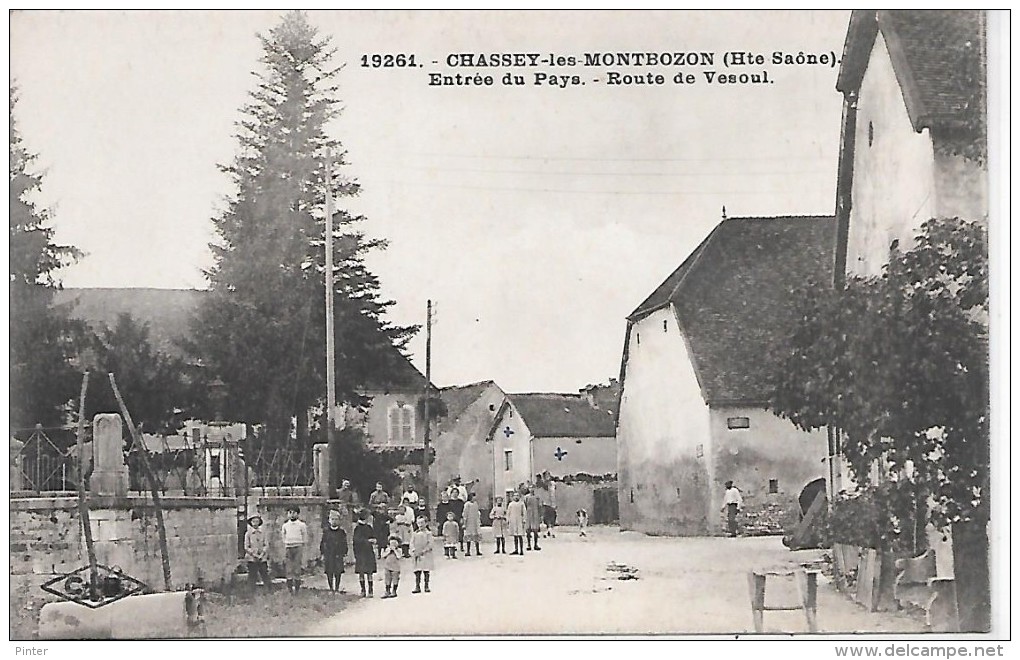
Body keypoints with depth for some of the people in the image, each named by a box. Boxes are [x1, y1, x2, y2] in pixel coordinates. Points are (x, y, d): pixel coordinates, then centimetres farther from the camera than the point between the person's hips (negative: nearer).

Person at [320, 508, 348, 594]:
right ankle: (331, 588, 12)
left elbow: (344, 543, 10)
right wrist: (322, 554, 3)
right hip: (328, 554, 0)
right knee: (329, 572, 2)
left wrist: (344, 553, 3)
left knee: (338, 572, -2)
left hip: (338, 555, 0)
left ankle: (337, 588, 9)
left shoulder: (342, 531, 5)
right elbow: (322, 542, 7)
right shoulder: (325, 530, 4)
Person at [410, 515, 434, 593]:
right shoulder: (415, 534, 10)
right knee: (417, 571, -2)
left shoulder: (428, 533, 1)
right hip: (417, 555, 2)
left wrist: (424, 551, -16)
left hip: (426, 555, -2)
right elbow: (412, 542, 6)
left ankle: (426, 586, 9)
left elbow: (430, 544, -7)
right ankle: (417, 587, 0)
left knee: (426, 571, 2)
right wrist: (413, 550, -10)